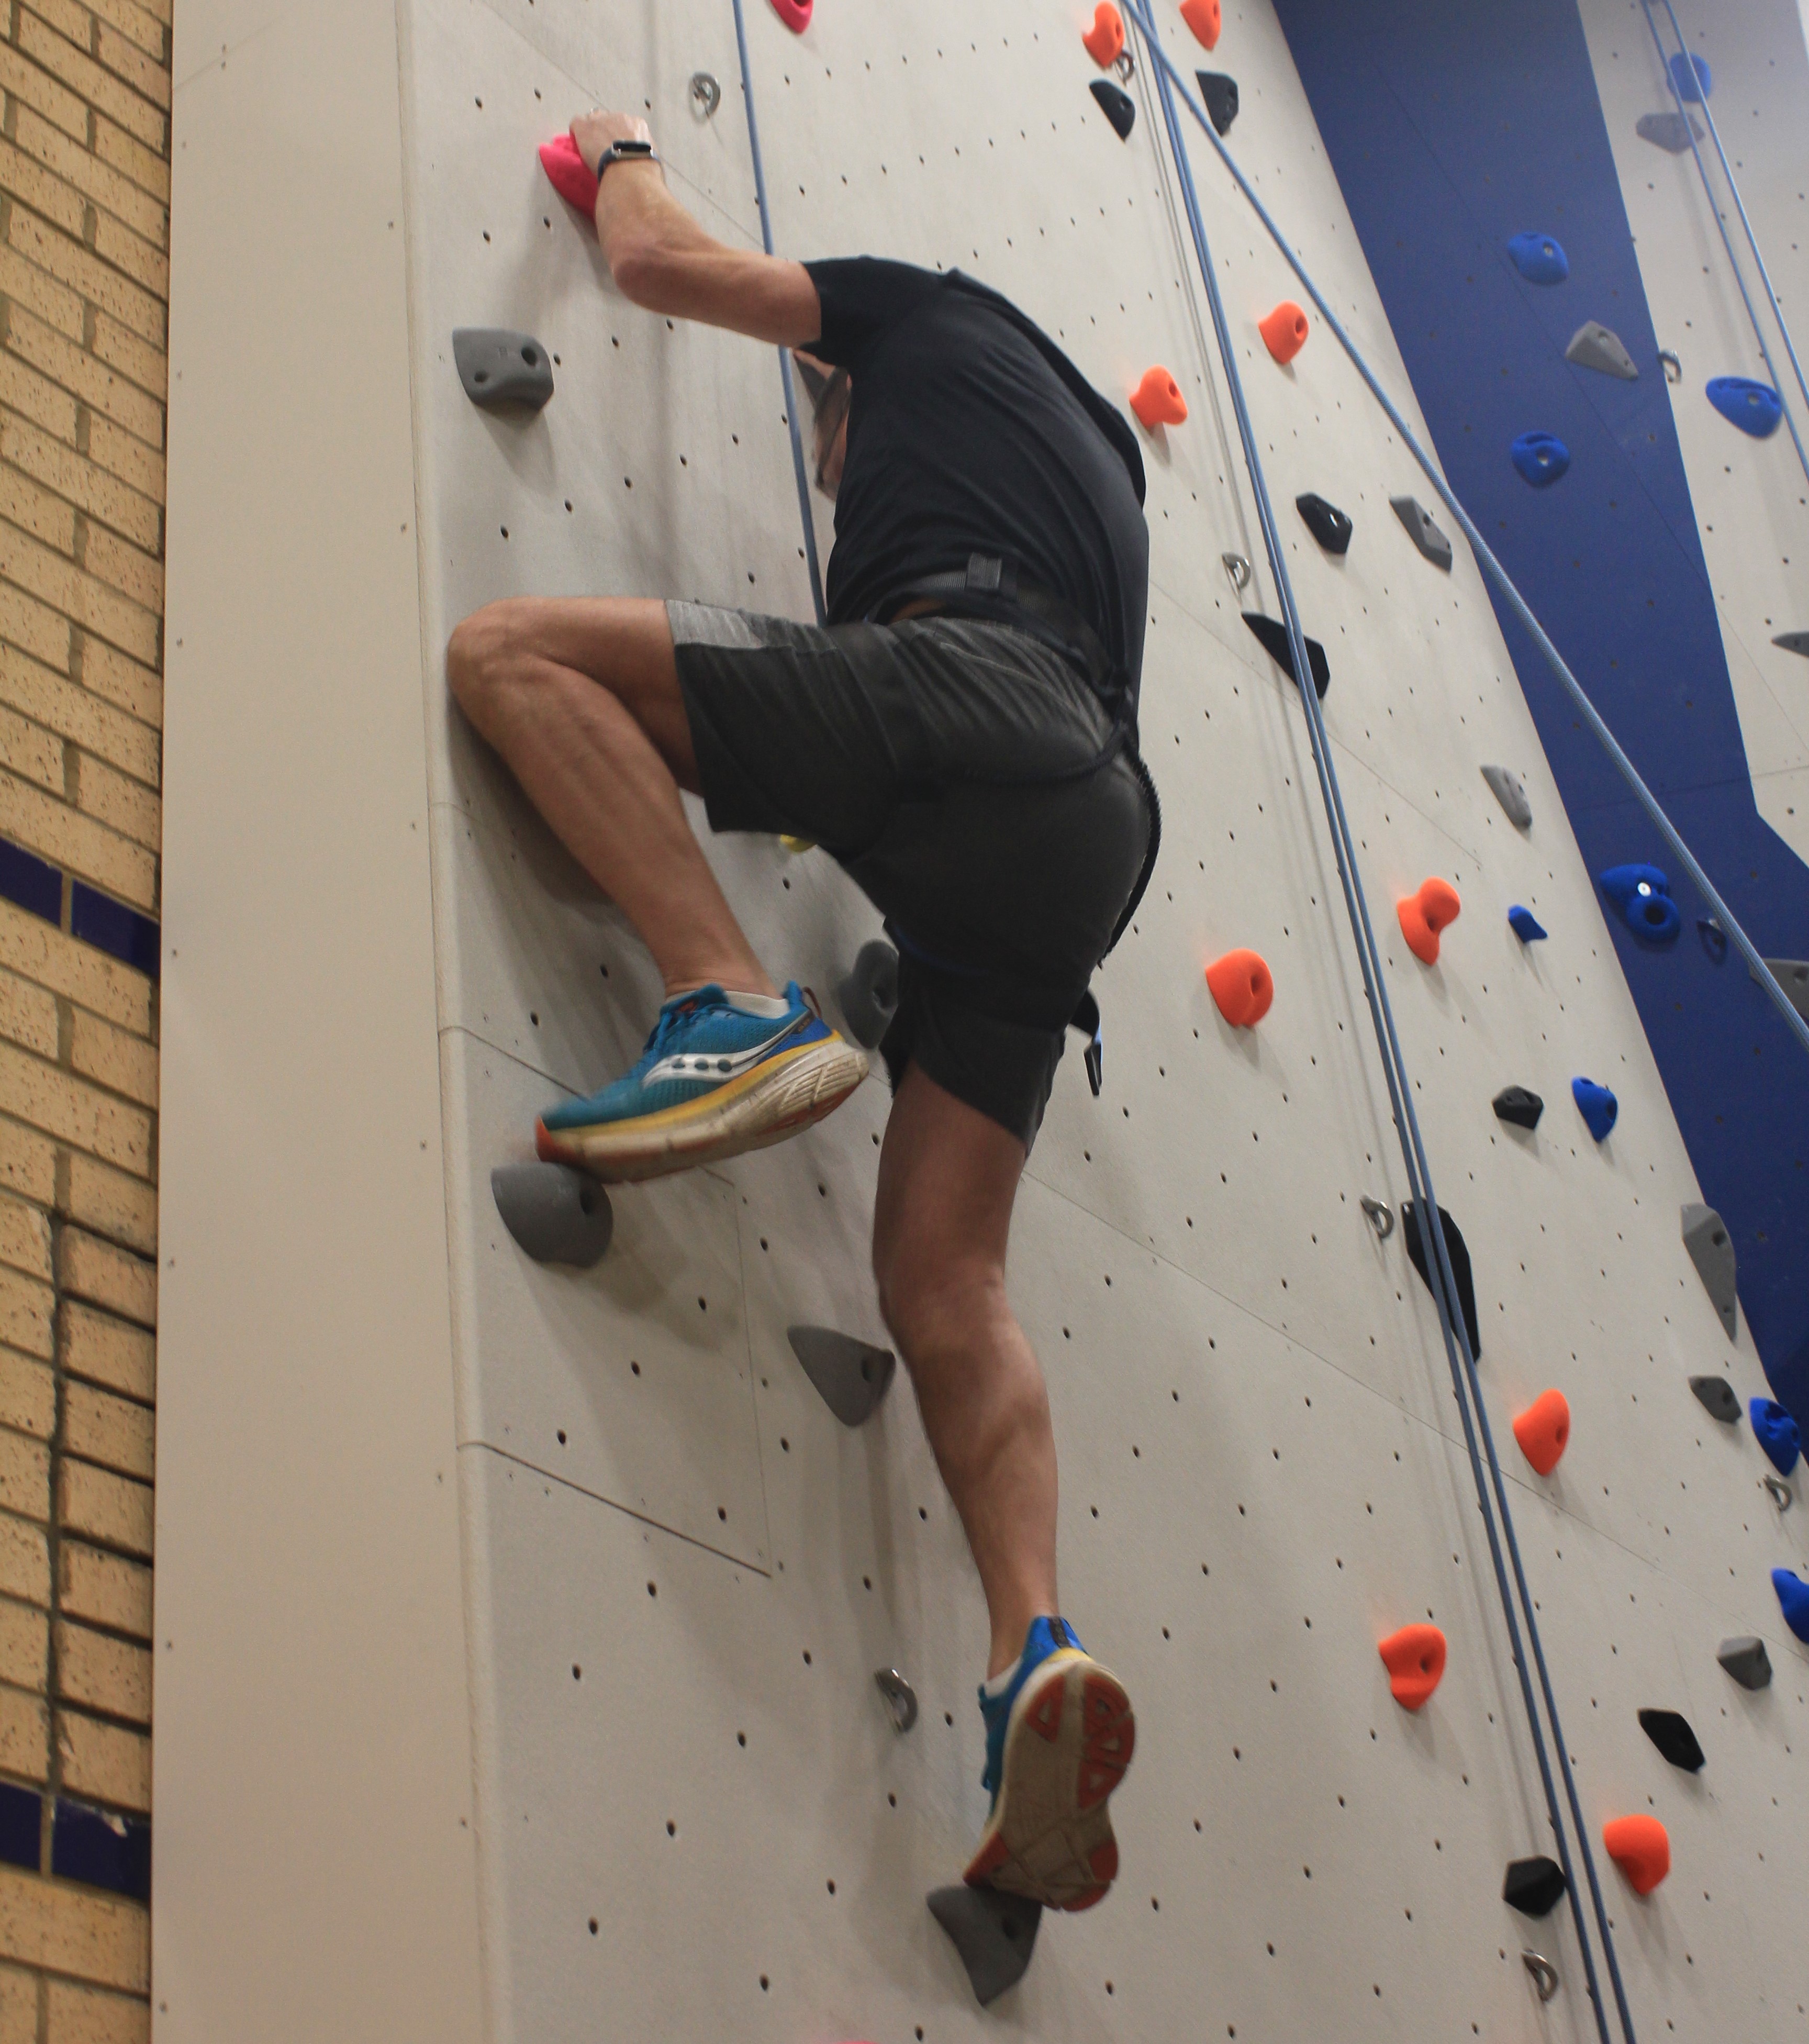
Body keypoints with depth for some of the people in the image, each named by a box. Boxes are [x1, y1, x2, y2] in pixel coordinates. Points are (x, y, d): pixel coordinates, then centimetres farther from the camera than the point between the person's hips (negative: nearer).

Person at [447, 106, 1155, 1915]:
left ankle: (739, 1014, -27)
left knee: (513, 649, -9)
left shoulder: (926, 314, 24)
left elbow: (656, 261, 23)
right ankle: (1038, 1654, -22)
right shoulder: (1090, 452, 43)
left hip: (960, 691, -7)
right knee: (942, 1273, -1)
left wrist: (622, 154, 46)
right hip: (1086, 820, 8)